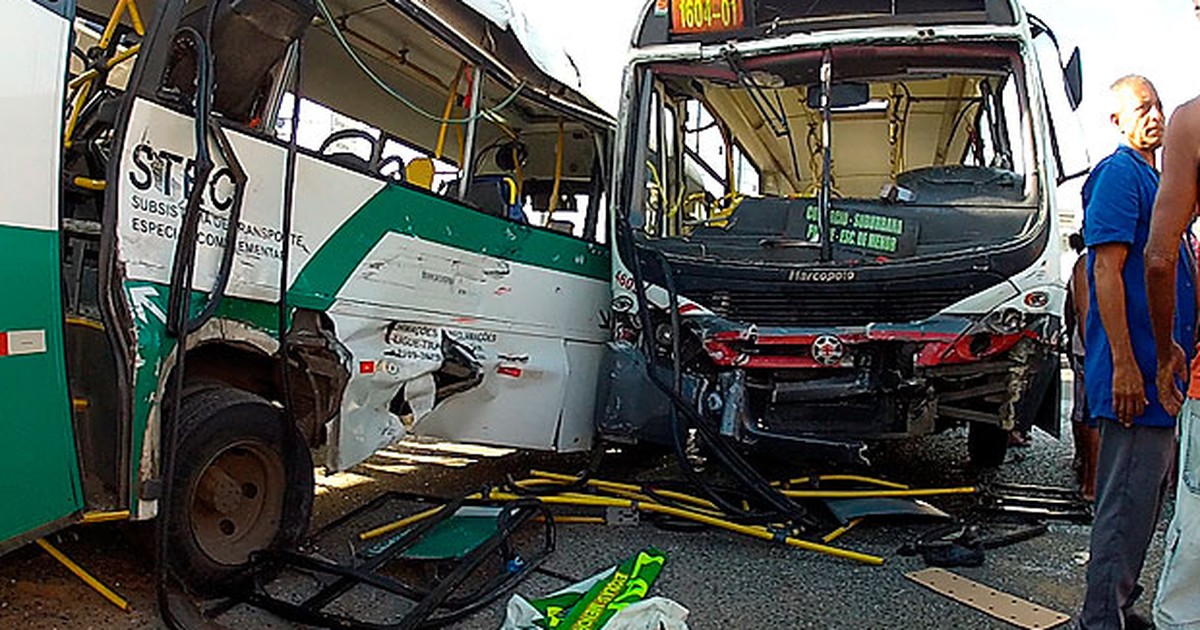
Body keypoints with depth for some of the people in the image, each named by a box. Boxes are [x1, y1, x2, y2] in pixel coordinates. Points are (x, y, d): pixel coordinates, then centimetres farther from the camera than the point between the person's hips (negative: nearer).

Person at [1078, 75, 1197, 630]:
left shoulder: (1152, 177, 20)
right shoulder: (1118, 174, -10)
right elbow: (1106, 272, -19)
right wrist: (1124, 365, -24)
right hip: (1135, 372, -10)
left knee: (1143, 497, 16)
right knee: (1127, 501, -6)